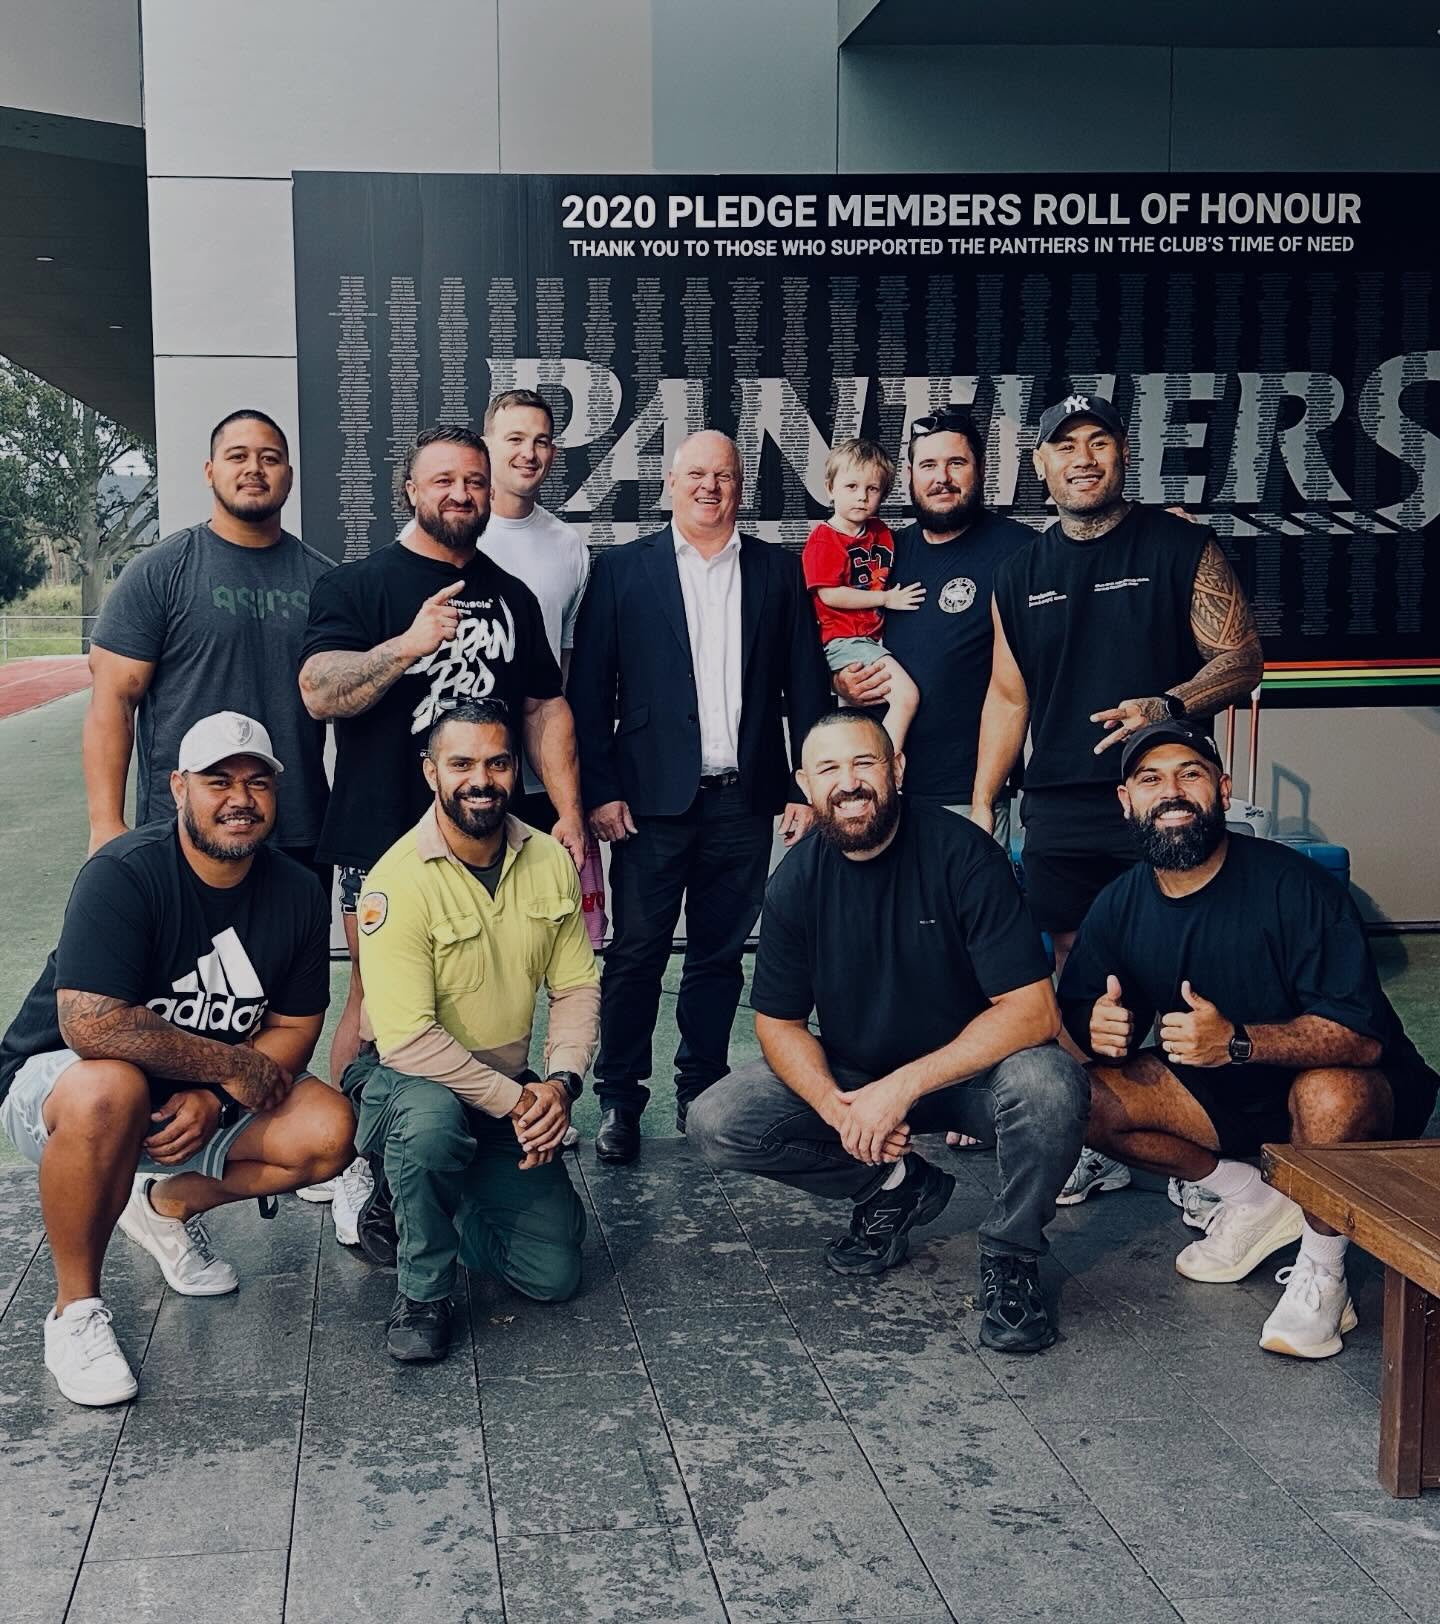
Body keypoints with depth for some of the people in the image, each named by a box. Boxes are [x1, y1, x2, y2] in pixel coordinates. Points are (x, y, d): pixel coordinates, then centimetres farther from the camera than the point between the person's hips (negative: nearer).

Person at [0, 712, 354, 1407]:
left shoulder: (297, 893, -6)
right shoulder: (123, 875, -23)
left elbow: (295, 1028, -1)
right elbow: (91, 1025, -32)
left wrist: (212, 1099, -19)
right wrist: (234, 1066, -24)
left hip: (208, 1095, 5)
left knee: (328, 1131, -18)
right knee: (109, 1090, -40)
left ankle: (170, 1203, 11)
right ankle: (74, 1308, -17)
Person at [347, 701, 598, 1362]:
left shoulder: (549, 860, -2)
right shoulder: (399, 880, -21)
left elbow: (576, 986, 2)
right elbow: (406, 1039, -26)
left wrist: (560, 1083, -14)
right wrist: (512, 1099, -24)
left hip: (512, 1090, 6)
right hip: (407, 1079, -5)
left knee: (554, 1274, -2)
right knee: (431, 1119, -42)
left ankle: (414, 1204, 25)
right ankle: (422, 1290, -14)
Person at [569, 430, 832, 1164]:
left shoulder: (778, 570, 9)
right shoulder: (622, 570, 3)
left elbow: (806, 684, 7)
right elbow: (589, 688, 0)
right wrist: (600, 790, -6)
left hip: (743, 800, 2)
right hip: (654, 799, -2)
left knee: (720, 955, 10)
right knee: (636, 954, 1)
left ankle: (701, 1089, 23)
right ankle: (619, 1098, 12)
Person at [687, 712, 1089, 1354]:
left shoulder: (963, 854, -21)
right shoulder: (796, 881, -9)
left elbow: (1033, 1011, -25)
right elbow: (779, 1023, -2)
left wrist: (905, 1085, -30)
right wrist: (836, 1106, -23)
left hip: (966, 1069, -4)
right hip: (849, 1077, 4)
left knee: (1048, 1083, -36)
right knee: (715, 1123, -16)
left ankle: (1009, 1254, -8)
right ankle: (896, 1185, 5)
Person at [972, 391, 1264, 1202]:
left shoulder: (1182, 547, 2)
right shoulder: (1022, 575, 13)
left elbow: (1242, 657, -4)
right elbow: (1008, 697, 16)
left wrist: (1168, 705, -23)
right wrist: (981, 802, 10)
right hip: (1059, 812, 4)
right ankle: (1096, 1142, 14)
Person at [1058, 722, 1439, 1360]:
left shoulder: (1293, 885, -24)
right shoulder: (1119, 906, -6)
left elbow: (1362, 1036, -29)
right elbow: (1080, 1006, 1)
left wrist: (1237, 1041, -43)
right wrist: (1099, 1024, -25)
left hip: (1342, 1086, -5)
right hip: (1221, 1093, 6)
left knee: (1330, 1093, -40)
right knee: (1085, 1096, -15)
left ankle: (1321, 1277, -14)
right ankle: (1250, 1198, 3)